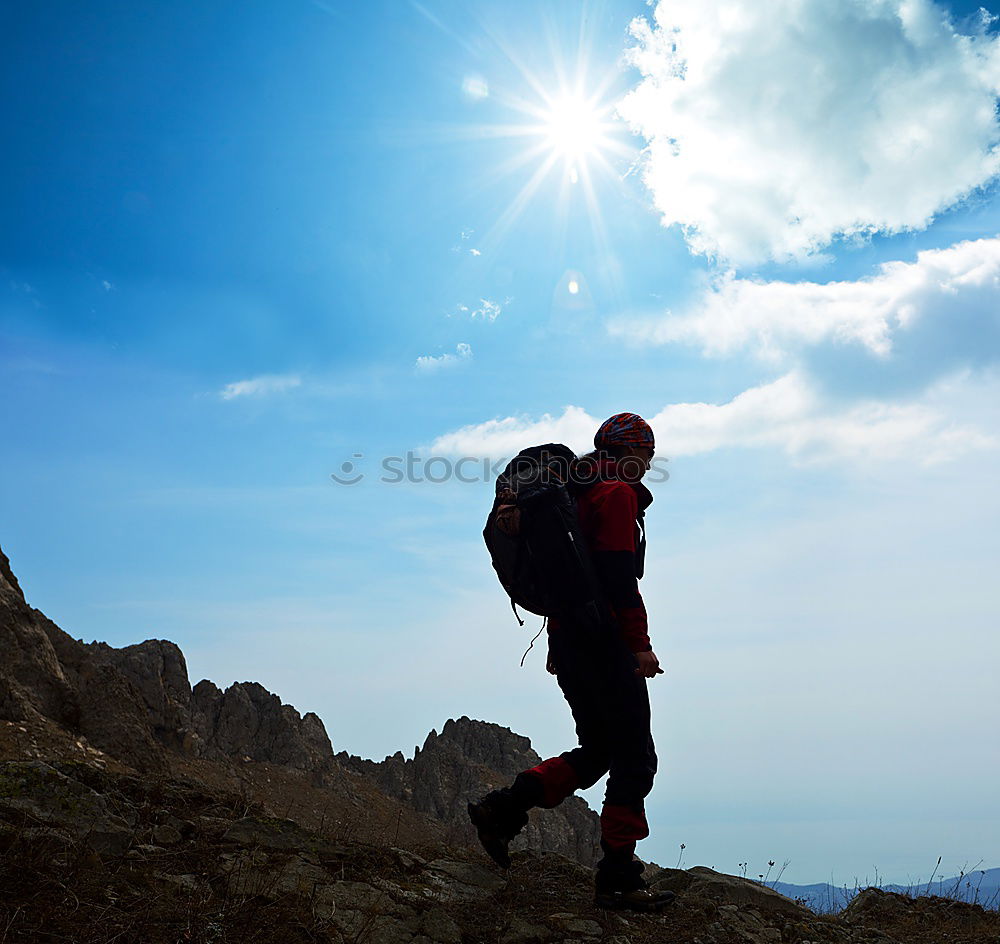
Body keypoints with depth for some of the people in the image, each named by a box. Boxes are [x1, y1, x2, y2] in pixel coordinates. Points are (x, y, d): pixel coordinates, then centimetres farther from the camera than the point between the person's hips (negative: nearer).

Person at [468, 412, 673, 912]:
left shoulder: (582, 493, 22)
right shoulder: (618, 493, -8)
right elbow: (619, 576, -20)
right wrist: (640, 644, -19)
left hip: (568, 639, 10)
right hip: (602, 642, -10)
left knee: (598, 752, 17)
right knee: (634, 759, -2)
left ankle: (502, 809, 12)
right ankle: (618, 879, 3)